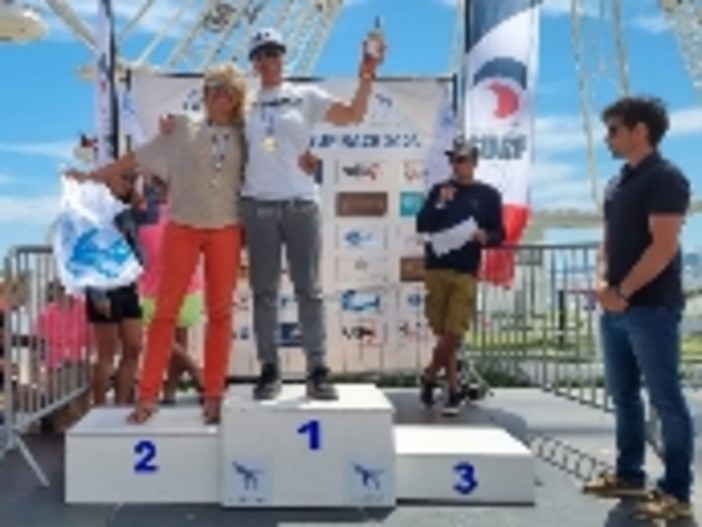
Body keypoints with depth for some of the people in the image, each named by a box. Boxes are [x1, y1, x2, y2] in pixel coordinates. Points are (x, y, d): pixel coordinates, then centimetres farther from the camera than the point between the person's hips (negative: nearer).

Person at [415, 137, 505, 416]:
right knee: (443, 333, 4)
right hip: (436, 268, 2)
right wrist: (439, 204, -9)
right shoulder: (439, 190, 12)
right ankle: (453, 389, 16)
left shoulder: (488, 195, 8)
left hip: (466, 272, -2)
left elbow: (499, 234, 7)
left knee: (453, 334, -7)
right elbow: (422, 226, 5)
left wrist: (485, 237, -14)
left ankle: (429, 378, 10)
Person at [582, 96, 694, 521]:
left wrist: (623, 292, -15)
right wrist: (603, 282, 0)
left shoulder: (665, 179, -9)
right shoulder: (619, 183, 16)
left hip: (652, 308, -8)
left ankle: (677, 492, 6)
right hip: (617, 309, 9)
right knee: (623, 395, 14)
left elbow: (663, 246, -17)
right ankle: (629, 475, 26)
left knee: (666, 399, -2)